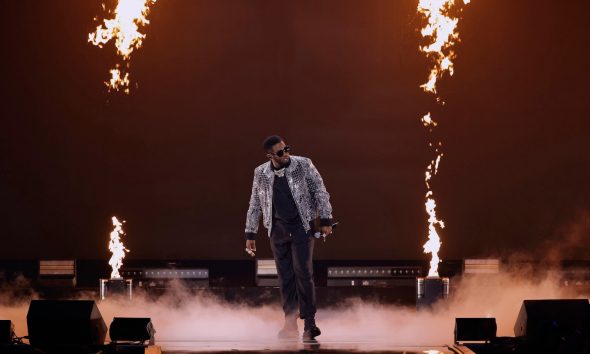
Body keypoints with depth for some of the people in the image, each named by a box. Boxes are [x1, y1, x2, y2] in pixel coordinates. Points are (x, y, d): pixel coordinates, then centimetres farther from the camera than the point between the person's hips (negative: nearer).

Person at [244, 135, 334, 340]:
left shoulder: (303, 165, -6)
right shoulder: (261, 173, 1)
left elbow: (320, 191, 0)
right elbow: (255, 204, 12)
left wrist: (325, 220, -6)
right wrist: (250, 234, 12)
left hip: (302, 226, -3)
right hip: (278, 229, 3)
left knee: (303, 273, -11)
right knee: (285, 277, 4)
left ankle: (309, 323, -6)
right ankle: (290, 324, 11)